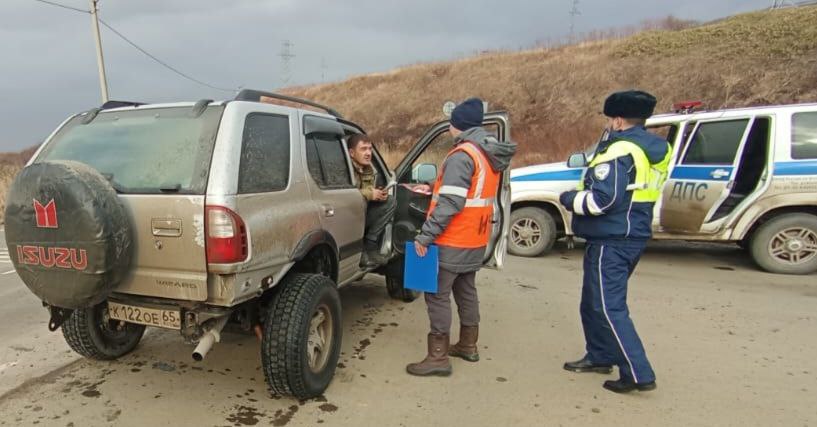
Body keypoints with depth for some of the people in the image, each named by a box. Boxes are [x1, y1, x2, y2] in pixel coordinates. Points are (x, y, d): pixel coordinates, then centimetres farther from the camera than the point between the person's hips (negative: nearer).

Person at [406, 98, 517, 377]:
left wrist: (425, 235, -22)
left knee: (437, 294, -1)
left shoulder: (462, 155, -20)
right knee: (466, 290, 20)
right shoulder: (492, 154, 10)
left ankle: (438, 357, 4)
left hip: (453, 241, -9)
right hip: (477, 240, 10)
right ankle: (468, 345, 32)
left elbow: (449, 203, -26)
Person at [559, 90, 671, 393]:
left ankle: (638, 374, -1)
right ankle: (600, 356, 32)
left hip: (610, 241, -10)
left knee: (608, 308, -4)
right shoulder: (656, 150, 13)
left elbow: (602, 200, -25)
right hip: (634, 235, 10)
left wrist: (570, 199, -7)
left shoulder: (619, 150, -18)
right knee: (593, 302, 20)